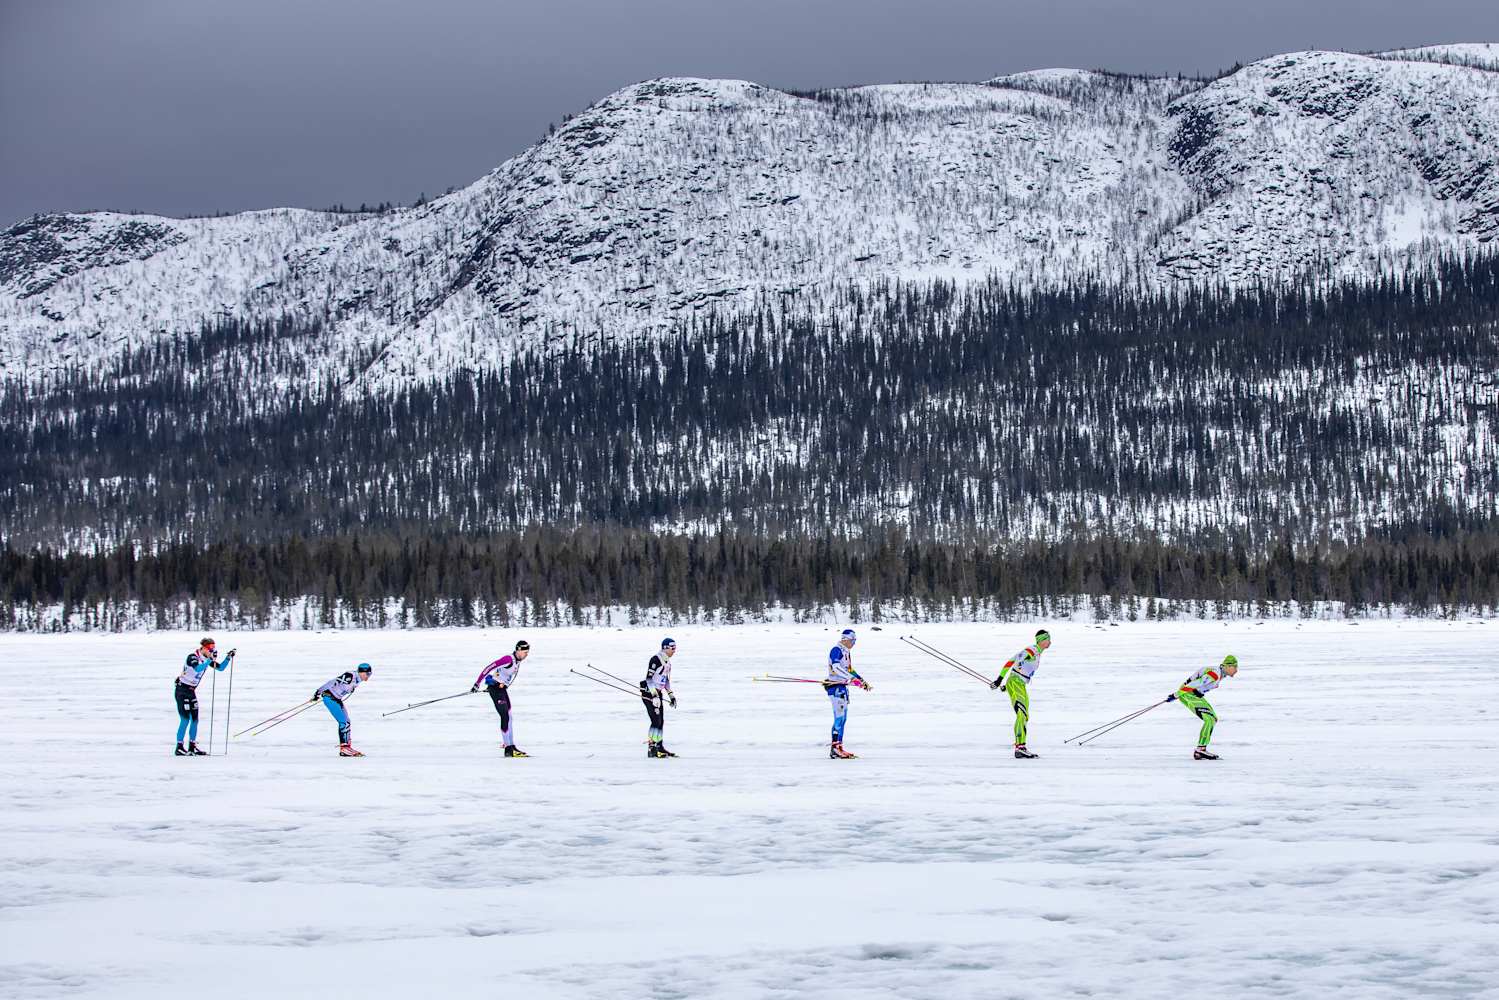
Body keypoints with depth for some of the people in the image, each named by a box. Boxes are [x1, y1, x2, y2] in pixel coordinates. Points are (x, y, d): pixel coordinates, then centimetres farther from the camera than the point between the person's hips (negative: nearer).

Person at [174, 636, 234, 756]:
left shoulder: (206, 658, 3)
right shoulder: (192, 657, -21)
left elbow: (220, 667, 10)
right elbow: (198, 669, -40)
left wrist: (228, 658, -4)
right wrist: (210, 659, -42)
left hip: (191, 691, 8)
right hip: (181, 690, -8)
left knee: (195, 719, 7)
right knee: (185, 719, -12)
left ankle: (192, 747, 15)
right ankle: (179, 748, -8)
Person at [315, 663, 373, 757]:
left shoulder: (357, 680, 7)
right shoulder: (350, 676, -23)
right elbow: (333, 682, -24)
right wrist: (319, 692, -23)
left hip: (337, 699, 9)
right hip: (329, 698, -9)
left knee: (347, 722, 8)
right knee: (343, 722, -13)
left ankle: (347, 746, 15)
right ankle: (343, 749, -13)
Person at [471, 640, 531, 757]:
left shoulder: (517, 661, 7)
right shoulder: (508, 659, -22)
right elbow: (489, 668, -24)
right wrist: (478, 683, -25)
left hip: (502, 689, 9)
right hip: (495, 688, -9)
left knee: (509, 718, 11)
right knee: (505, 717, -12)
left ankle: (511, 746, 18)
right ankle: (508, 749, -13)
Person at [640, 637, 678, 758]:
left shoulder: (667, 662, 14)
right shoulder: (655, 660, -15)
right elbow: (649, 678, -20)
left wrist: (671, 695, 21)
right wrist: (654, 695, -26)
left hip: (658, 693, 9)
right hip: (649, 693, -9)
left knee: (661, 721, 10)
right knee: (656, 721, -14)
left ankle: (659, 747, 19)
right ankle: (651, 748, -13)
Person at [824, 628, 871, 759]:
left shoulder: (847, 653, 19)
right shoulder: (836, 650, -12)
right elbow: (836, 667, -27)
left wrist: (862, 681, 23)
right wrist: (852, 678, -33)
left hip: (842, 687, 10)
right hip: (835, 687, -10)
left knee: (843, 718, 11)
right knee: (839, 717, -15)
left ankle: (838, 747, 15)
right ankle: (834, 748, -17)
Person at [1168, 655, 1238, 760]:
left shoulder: (1220, 674, 9)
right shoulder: (1214, 675, -23)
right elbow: (1194, 684, -26)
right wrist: (1175, 696, -24)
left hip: (1195, 694, 10)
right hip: (1187, 694, -10)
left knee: (1213, 719, 9)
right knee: (1210, 719, -17)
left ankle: (1200, 750, 8)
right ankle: (1200, 749, -17)